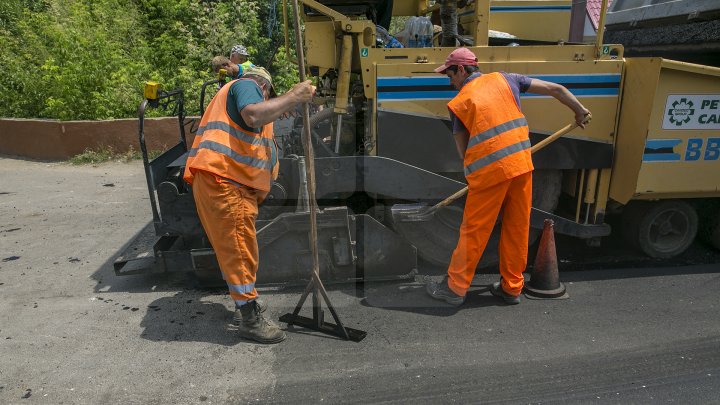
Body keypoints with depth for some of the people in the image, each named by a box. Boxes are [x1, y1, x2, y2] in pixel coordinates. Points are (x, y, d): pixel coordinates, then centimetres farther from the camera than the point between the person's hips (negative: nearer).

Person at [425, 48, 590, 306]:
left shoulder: (459, 102, 3)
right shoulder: (504, 79, 13)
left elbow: (462, 148, 4)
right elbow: (556, 89, 16)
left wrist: (472, 174, 16)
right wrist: (579, 111, 28)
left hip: (489, 170, -4)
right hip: (523, 164, 5)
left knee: (474, 231, 4)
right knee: (517, 227, 13)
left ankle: (455, 288, 15)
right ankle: (512, 288, 25)